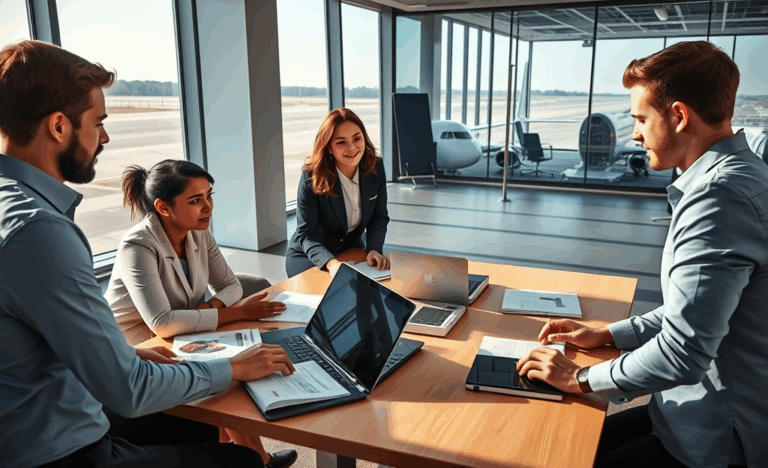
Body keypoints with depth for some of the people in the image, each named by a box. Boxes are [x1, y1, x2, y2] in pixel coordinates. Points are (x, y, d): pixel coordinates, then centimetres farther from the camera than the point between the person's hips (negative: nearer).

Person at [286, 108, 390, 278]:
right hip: (307, 256, -3)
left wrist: (374, 250, -22)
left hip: (352, 250, 4)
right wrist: (331, 263, -40)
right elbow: (306, 234, -22)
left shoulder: (375, 168, -11)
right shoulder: (312, 176, -23)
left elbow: (379, 218, -3)